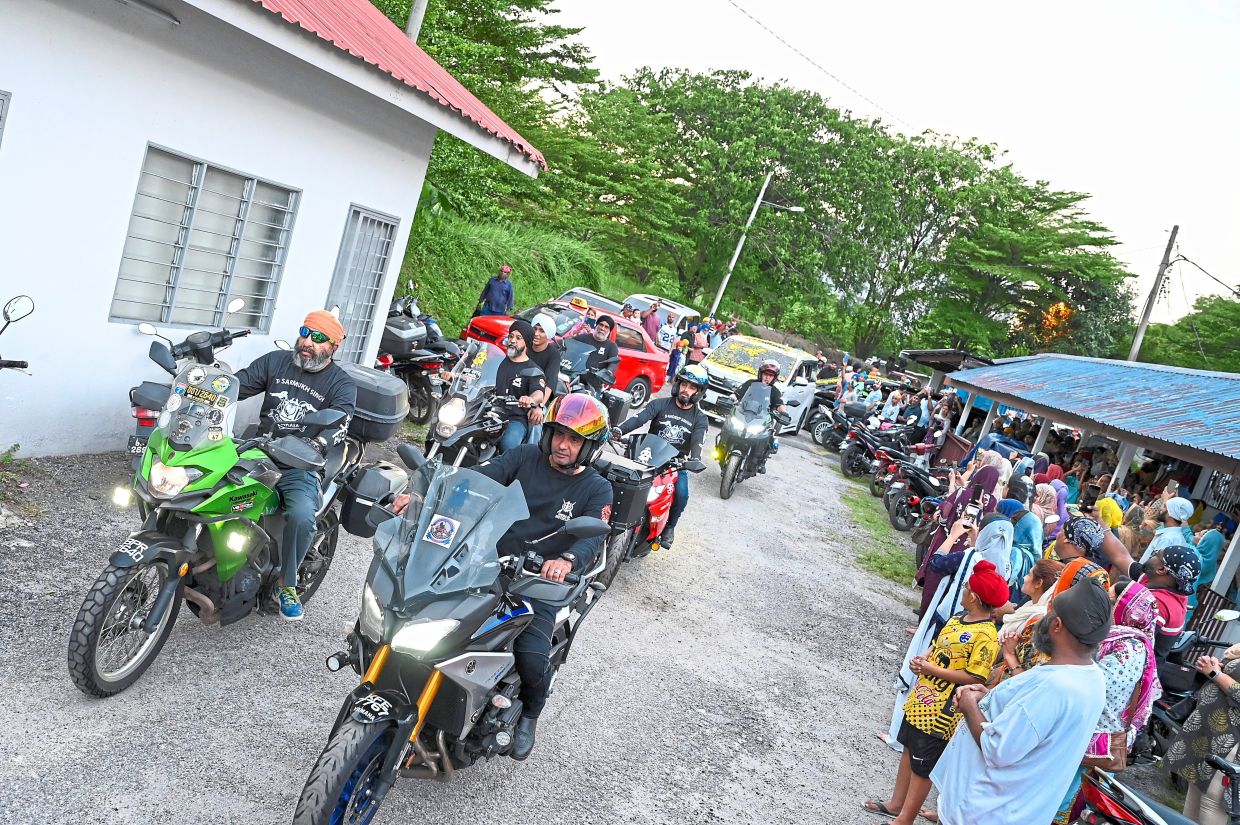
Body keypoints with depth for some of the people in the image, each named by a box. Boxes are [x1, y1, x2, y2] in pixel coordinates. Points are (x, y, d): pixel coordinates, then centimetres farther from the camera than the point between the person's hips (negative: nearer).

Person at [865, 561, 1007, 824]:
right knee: (909, 749, 21)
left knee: (922, 765, 5)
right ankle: (896, 804, 38)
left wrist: (931, 669, -22)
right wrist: (922, 658, -5)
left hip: (942, 710, -9)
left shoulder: (986, 636, -23)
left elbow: (973, 678, -24)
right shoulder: (958, 617, 4)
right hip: (921, 697, 9)